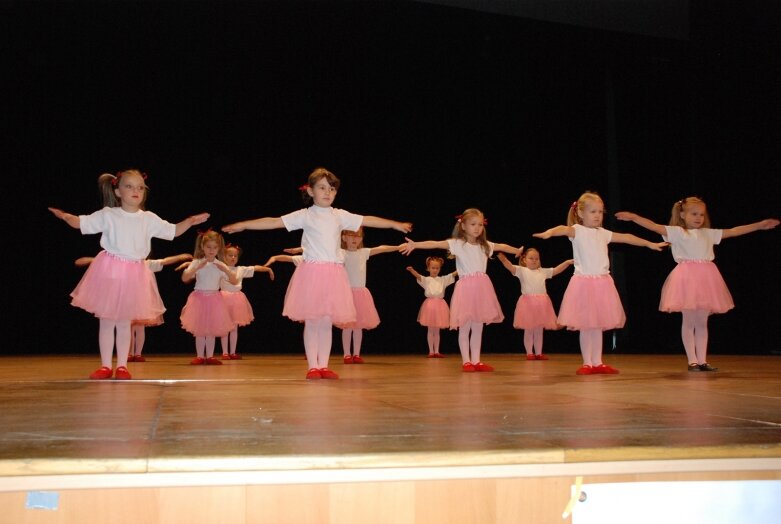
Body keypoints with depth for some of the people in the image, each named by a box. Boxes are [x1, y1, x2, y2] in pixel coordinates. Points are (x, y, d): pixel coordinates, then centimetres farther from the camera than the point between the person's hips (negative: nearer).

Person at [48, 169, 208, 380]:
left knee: (124, 322, 7)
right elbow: (81, 223, 1)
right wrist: (65, 216, -18)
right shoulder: (108, 215, -1)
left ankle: (122, 366, 14)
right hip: (110, 272, -1)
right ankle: (106, 366, 13)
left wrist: (190, 221, -2)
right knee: (106, 321, 4)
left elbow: (173, 231, 11)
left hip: (134, 274, 1)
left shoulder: (149, 219, 4)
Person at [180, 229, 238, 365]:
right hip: (199, 297, -1)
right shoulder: (196, 263, -3)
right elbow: (184, 278, -14)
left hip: (214, 299, 1)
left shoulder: (220, 265, 2)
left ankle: (210, 356, 10)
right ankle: (200, 356, 9)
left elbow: (234, 282, -3)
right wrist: (197, 267, -23)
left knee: (212, 330, 3)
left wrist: (226, 270, -18)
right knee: (199, 330, 2)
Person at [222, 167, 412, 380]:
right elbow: (274, 222, -3)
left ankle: (323, 366, 12)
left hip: (333, 274, 3)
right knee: (311, 322, 2)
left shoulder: (340, 215, 11)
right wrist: (242, 225, -9)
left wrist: (395, 224, 20)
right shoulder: (304, 216, 1)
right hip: (312, 272, -3)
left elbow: (368, 220, 17)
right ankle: (313, 366, 9)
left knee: (326, 322, 5)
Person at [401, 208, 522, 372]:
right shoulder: (457, 243, -4)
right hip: (466, 288, -4)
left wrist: (517, 251, 45)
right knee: (464, 328, 1)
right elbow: (435, 244, -16)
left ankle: (476, 361, 16)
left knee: (478, 328, 9)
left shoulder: (485, 245, 12)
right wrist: (415, 245, -28)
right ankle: (466, 361, 9)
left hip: (481, 289, 5)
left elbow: (503, 246, 30)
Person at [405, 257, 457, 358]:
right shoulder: (426, 279, 0)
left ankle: (436, 351, 13)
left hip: (440, 305, 3)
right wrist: (411, 270, -38)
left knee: (437, 330, 9)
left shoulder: (443, 279, 10)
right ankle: (431, 351, 8)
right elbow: (418, 276, -18)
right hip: (430, 305, -3)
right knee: (430, 330, 3)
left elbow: (454, 274, 2)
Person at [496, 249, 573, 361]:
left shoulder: (543, 271, 12)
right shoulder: (522, 271, -1)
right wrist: (502, 258, -32)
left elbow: (556, 270, 14)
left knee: (539, 330, 10)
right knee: (528, 330, 4)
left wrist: (567, 262, 4)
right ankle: (529, 353, 11)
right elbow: (510, 267, -14)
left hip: (541, 303, 4)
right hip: (528, 303, -4)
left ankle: (538, 353, 16)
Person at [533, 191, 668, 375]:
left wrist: (649, 244, 28)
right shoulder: (577, 231, -4)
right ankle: (587, 363, 8)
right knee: (585, 326, 0)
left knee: (598, 325, 8)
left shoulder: (603, 233, 13)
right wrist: (550, 232, -48)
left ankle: (597, 362, 14)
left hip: (602, 283, 5)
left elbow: (626, 237, 22)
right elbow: (564, 229, -26)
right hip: (584, 282, -5)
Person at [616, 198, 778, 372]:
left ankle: (702, 360, 12)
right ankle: (692, 361, 6)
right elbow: (654, 226, -9)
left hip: (706, 279, 4)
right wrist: (634, 217, -22)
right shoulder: (676, 232, 3)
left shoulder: (708, 234, 16)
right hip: (687, 278, -4)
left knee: (702, 322, 8)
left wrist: (760, 225, 19)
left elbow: (733, 231, 19)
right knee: (689, 322, 1)